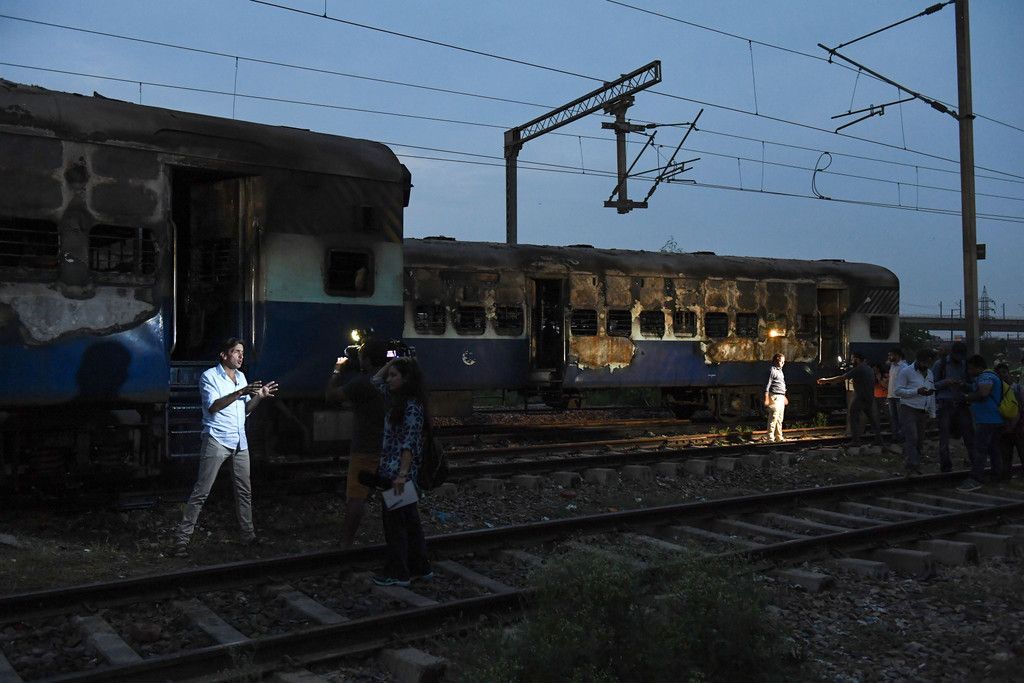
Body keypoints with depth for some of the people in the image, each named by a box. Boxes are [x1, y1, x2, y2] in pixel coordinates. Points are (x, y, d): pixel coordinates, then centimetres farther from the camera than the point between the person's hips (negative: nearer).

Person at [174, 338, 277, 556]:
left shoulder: (241, 376, 16)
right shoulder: (209, 376, -6)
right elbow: (212, 406, -20)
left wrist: (259, 396, 1)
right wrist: (239, 393, -27)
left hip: (239, 442, 7)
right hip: (216, 441, -7)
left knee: (244, 491, 10)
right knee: (201, 491, -8)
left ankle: (248, 535, 19)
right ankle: (182, 538, -4)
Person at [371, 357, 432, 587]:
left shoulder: (412, 406, -17)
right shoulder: (396, 400, 10)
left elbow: (409, 443, -23)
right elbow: (376, 381, 23)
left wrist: (402, 475, -28)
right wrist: (392, 362, 11)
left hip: (399, 472, -9)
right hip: (390, 470, 9)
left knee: (395, 522, -1)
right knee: (409, 520, 15)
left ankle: (398, 574, 9)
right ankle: (420, 567, 24)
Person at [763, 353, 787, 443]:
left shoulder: (780, 371, 19)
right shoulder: (772, 370, -9)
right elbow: (767, 385, -13)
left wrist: (784, 397, 29)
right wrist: (766, 399, -18)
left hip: (781, 397, 9)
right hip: (775, 397, -9)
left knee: (780, 418, 13)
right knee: (773, 418, -10)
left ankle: (779, 437, 19)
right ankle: (770, 438, -9)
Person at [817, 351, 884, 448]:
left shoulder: (858, 369, -14)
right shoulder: (870, 369, 11)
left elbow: (841, 378, -14)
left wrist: (826, 380, -8)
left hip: (860, 399, -8)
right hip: (870, 399, 8)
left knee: (854, 419, 1)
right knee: (873, 419, 12)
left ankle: (855, 440, -2)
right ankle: (879, 440, 13)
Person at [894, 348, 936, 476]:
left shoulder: (929, 373, 16)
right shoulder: (906, 371, -5)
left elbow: (932, 394, 21)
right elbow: (898, 391, -10)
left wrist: (932, 413, 15)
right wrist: (917, 391, -21)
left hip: (922, 412, 7)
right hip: (908, 410, -7)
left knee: (919, 441, 6)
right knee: (911, 439, -17)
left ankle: (916, 467, 13)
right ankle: (912, 467, -20)